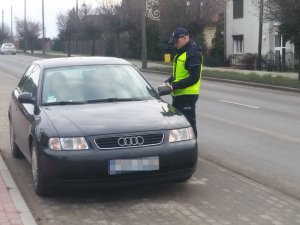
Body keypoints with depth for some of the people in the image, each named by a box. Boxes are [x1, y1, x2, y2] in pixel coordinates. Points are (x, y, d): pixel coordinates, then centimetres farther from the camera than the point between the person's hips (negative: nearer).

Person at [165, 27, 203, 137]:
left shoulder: (193, 54, -15)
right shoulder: (180, 53, 16)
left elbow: (194, 78, -22)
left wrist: (175, 85, -22)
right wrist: (169, 81, 4)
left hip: (188, 95, -10)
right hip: (178, 94, 10)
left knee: (188, 123, -5)